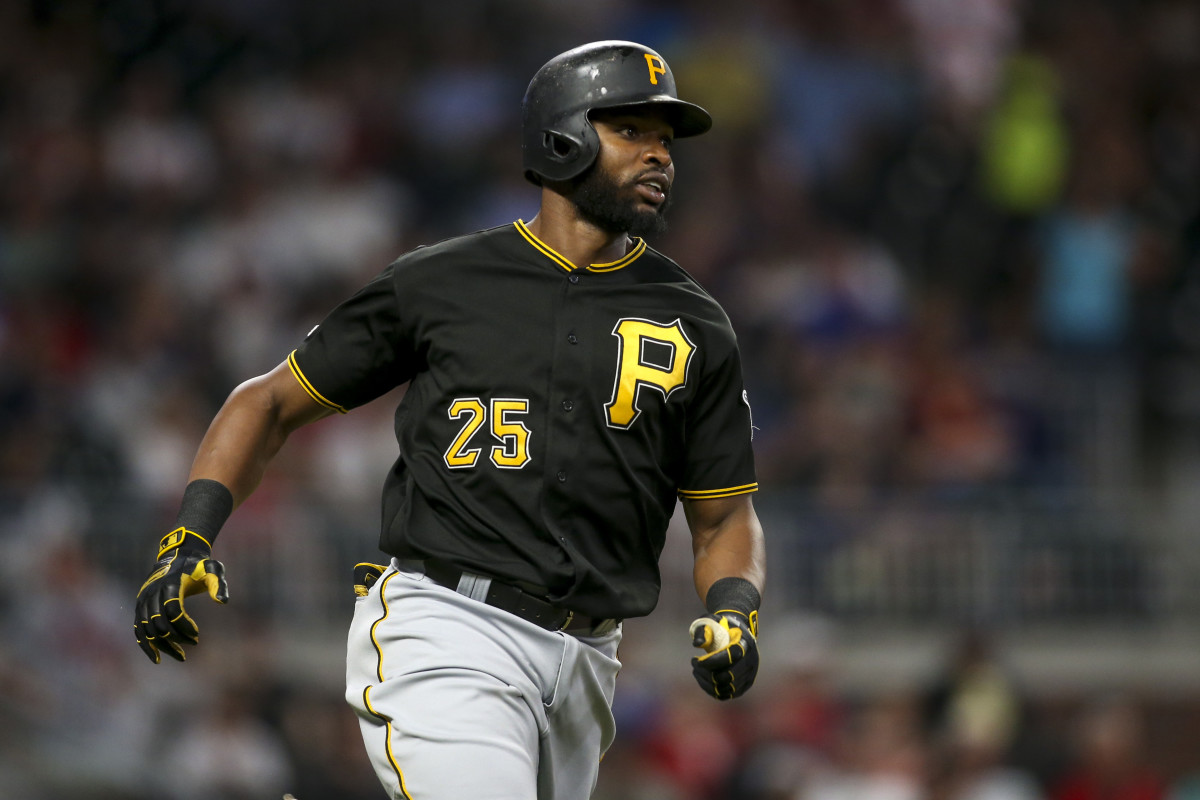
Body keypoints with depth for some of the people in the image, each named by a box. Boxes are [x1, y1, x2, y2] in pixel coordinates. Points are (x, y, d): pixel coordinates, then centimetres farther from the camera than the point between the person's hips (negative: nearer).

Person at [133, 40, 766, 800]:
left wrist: (734, 609, -6)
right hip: (445, 631, -4)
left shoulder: (696, 327, 12)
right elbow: (272, 401, 12)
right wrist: (190, 537, -2)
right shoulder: (440, 283, 6)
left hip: (583, 664, 4)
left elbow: (725, 516, 16)